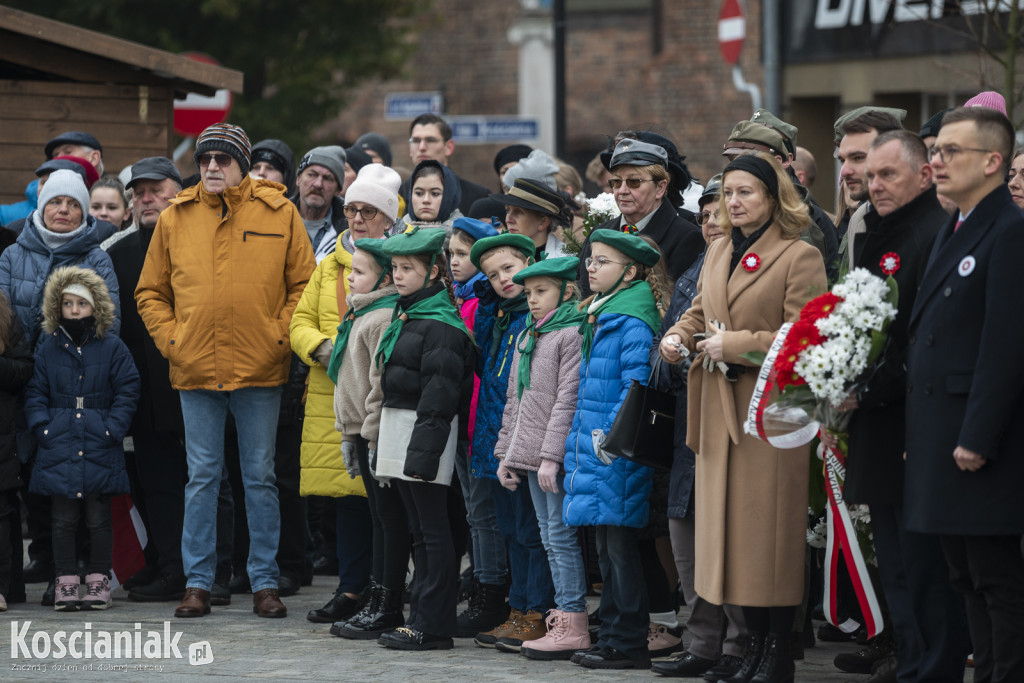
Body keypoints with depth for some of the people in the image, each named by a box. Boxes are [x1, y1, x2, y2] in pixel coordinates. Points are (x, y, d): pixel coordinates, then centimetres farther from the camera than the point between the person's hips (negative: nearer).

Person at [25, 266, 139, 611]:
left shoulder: (112, 348, 2)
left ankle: (98, 580, 10)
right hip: (59, 449, 2)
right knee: (63, 518, 2)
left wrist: (112, 428, -7)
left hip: (100, 450, -2)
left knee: (98, 518, 2)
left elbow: (127, 391, 3)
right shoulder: (49, 349, 8)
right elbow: (35, 393, 10)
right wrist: (42, 427, -4)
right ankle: (66, 582, 7)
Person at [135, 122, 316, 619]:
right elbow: (150, 292, 14)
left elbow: (303, 285, 5)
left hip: (260, 370, -1)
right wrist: (169, 338, 1)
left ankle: (265, 581, 11)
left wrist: (280, 336, -5)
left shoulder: (279, 214, 1)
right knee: (202, 477, 4)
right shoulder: (175, 219, 7)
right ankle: (197, 582, 9)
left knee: (260, 478, 5)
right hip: (195, 370, 1)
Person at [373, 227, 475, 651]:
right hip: (397, 424, 10)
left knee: (431, 528, -6)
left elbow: (439, 395, -18)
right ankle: (422, 616, 18)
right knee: (417, 529, 13)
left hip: (426, 430, -10)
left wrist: (423, 451, -21)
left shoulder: (441, 324, -15)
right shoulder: (404, 317, 15)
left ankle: (433, 626, -4)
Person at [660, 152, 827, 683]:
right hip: (720, 412, 7)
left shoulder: (800, 257, -7)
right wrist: (678, 337, 6)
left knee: (771, 532, -5)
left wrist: (736, 345, -16)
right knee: (729, 523, 7)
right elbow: (700, 310, 27)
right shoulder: (719, 252, 16)